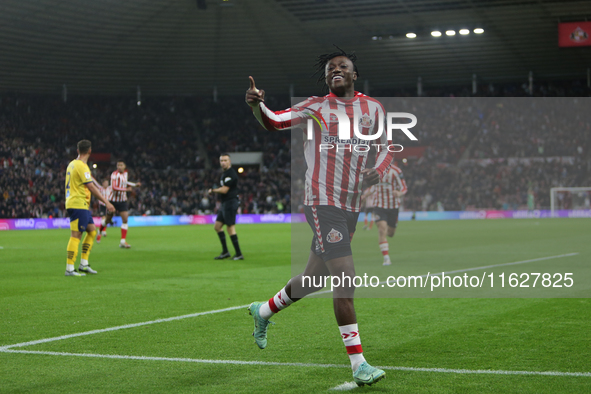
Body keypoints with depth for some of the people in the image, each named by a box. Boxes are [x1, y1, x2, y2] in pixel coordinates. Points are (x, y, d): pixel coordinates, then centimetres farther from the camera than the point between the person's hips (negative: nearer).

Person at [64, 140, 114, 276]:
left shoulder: (72, 164, 15)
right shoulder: (81, 166, -14)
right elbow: (91, 187, -18)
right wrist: (106, 202, -16)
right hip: (78, 205, -10)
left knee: (92, 230, 13)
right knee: (76, 236, -10)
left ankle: (83, 264, 12)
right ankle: (69, 269, -10)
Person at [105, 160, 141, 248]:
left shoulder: (125, 173, 5)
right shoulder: (114, 174, -17)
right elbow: (113, 187, -27)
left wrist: (135, 185, 15)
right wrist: (126, 189, -31)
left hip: (122, 200, 4)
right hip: (113, 200, -4)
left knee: (125, 219, -10)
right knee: (108, 219, 10)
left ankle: (123, 241, -8)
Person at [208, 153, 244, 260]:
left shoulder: (230, 174, -16)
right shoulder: (224, 173, 17)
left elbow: (224, 190, -20)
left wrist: (212, 191, -6)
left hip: (230, 203, -11)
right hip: (225, 203, 11)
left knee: (230, 228, -10)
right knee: (217, 226, 12)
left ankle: (239, 254, -7)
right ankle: (225, 252, 15)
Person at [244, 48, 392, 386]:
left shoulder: (373, 108, 9)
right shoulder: (317, 107, -1)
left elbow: (386, 147, 18)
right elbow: (275, 122, -7)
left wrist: (378, 170, -4)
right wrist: (258, 106, -30)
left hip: (352, 206, 6)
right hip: (322, 202, -5)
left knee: (315, 279, 17)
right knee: (346, 278, -16)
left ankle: (264, 311, 43)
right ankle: (358, 364, -12)